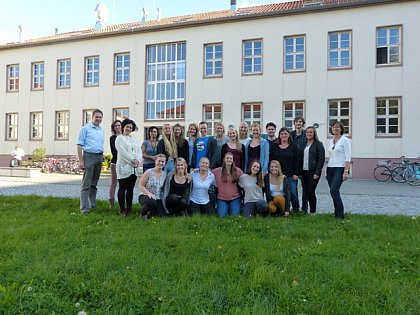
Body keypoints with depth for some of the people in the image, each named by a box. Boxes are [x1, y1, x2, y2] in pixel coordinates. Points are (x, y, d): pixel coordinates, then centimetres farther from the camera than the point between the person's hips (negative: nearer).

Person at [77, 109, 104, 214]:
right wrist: (80, 160, -13)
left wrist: (102, 158, 14)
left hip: (99, 157, 6)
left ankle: (92, 204, 23)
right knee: (86, 184, -8)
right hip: (89, 156, -6)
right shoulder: (85, 128, -3)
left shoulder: (101, 130, 15)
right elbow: (79, 145, -7)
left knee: (94, 183, 13)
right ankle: (84, 208, -8)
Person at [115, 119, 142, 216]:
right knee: (123, 189, -1)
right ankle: (122, 209, 5)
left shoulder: (135, 140, 21)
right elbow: (122, 151, -11)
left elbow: (139, 151, 11)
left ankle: (129, 208, 13)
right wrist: (132, 160, -15)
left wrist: (137, 160, -7)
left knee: (130, 189, 8)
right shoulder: (119, 138, 1)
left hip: (134, 168, 6)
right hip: (124, 167, -6)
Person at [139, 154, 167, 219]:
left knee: (162, 215, -17)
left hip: (158, 199, 4)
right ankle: (143, 213, -5)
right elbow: (141, 185, -6)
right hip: (145, 196, -4)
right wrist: (149, 193, -20)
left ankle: (150, 213, 17)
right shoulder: (149, 172, -5)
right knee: (152, 202, -38)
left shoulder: (165, 174, 7)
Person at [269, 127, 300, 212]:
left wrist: (296, 173, -6)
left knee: (293, 192, -2)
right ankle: (286, 210, 13)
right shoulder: (274, 147, 8)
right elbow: (271, 160, 7)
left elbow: (297, 161, 1)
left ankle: (296, 210, 11)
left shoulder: (293, 146, 4)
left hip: (291, 175, -1)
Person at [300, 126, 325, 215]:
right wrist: (300, 172, 6)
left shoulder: (318, 144, -2)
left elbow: (321, 159, -8)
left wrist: (317, 173, -15)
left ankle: (313, 211, 4)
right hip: (304, 171, 5)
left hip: (313, 171, -5)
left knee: (311, 191, -8)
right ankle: (305, 210, 15)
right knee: (306, 191, 5)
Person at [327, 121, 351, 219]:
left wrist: (346, 171, -18)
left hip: (340, 168, -7)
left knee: (334, 190, -17)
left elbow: (348, 157, -10)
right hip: (330, 168, 7)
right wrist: (327, 171, 15)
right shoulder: (331, 141, 15)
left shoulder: (345, 140, -4)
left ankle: (340, 214, -8)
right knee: (334, 191, 6)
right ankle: (337, 213, 14)